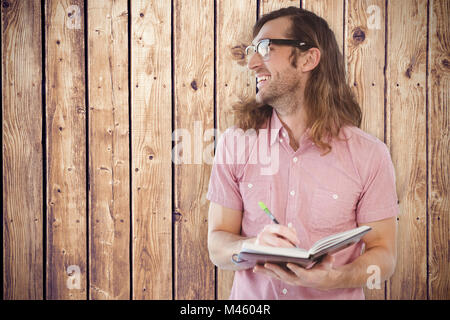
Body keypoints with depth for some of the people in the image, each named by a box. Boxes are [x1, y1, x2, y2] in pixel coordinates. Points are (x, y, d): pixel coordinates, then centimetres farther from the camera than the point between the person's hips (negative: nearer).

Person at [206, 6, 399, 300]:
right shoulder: (235, 143, -1)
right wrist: (255, 246, -22)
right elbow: (217, 246, -2)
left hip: (333, 295, -1)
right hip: (251, 297, 1)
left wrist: (330, 278, -20)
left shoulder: (369, 154, -5)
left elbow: (384, 256, -2)